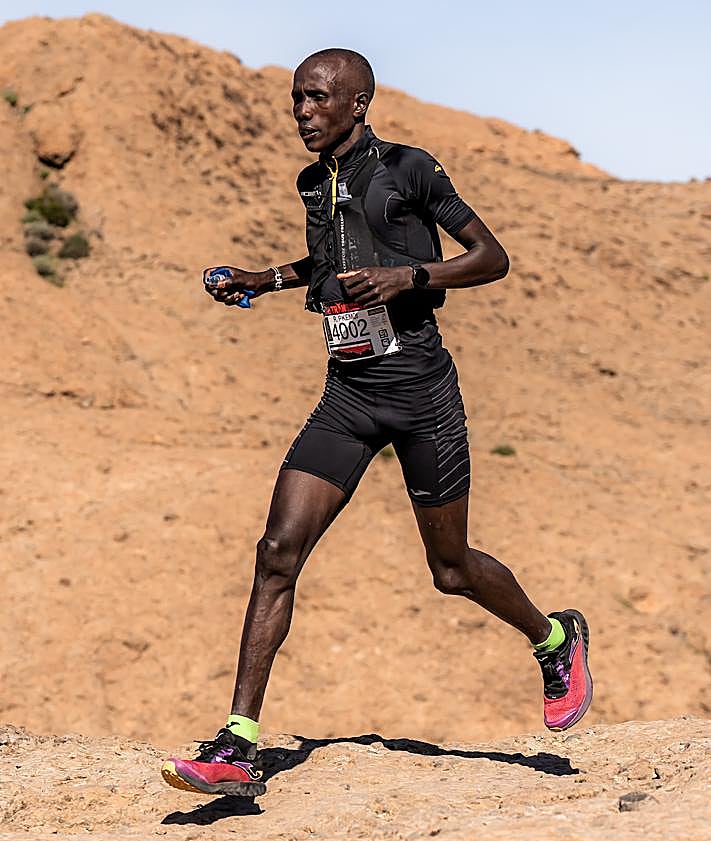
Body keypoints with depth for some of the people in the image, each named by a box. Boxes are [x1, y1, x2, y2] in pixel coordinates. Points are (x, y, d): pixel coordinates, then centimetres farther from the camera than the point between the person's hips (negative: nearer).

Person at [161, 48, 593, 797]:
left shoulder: (408, 169, -6)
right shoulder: (315, 183, 11)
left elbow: (492, 258, -4)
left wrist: (408, 275, -18)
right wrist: (263, 280, 18)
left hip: (420, 387, -5)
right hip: (348, 395, 5)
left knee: (451, 570, 7)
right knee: (278, 551, -10)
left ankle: (556, 639, 38)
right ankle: (236, 748, -9)